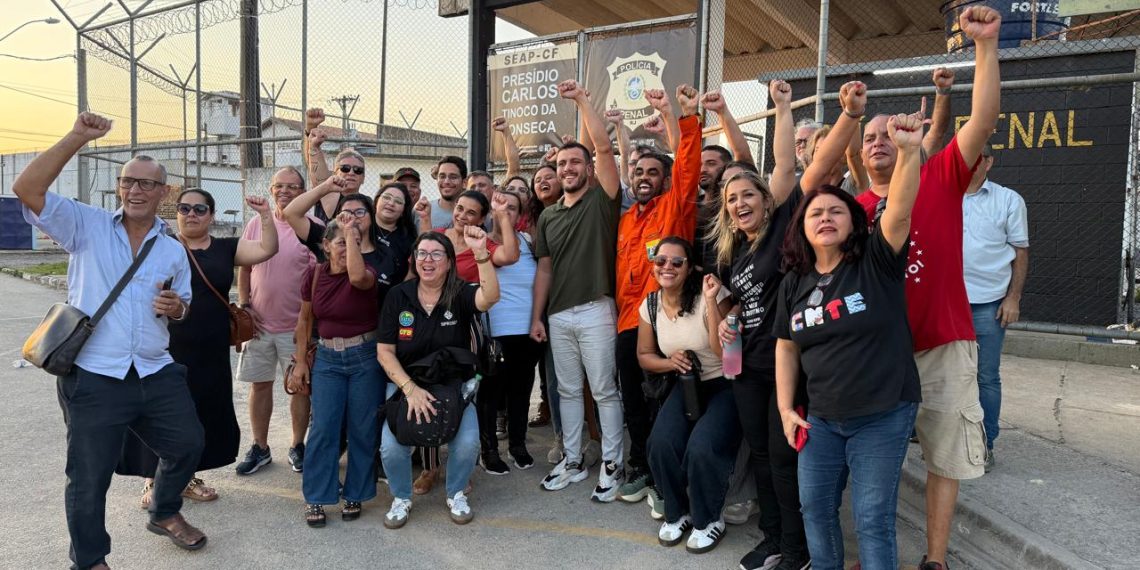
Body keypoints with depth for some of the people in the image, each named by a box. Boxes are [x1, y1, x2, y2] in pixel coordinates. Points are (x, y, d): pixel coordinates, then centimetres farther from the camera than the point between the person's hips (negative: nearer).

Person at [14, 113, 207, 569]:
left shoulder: (174, 251, 8)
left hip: (156, 374, 4)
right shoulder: (87, 227, -3)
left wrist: (176, 307, -6)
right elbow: (27, 188, -16)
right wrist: (78, 137, -20)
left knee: (188, 444, 16)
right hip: (93, 378, -4)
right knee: (89, 476, 8)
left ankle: (165, 514, 44)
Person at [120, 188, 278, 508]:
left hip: (211, 352, 3)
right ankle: (153, 481, 18)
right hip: (167, 349, -3)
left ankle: (186, 476, 28)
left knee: (203, 414, 11)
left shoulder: (226, 248, 6)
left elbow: (267, 250, -4)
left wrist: (265, 215, -14)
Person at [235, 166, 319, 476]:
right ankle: (260, 448, 25)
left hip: (297, 325, -3)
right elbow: (244, 268, 12)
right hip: (259, 322, 3)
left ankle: (298, 446, 22)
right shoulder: (256, 224, 5)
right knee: (260, 384, 11)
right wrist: (244, 306, 2)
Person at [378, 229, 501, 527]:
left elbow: (490, 297, -33)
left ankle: (456, 494, 12)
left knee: (468, 443, -22)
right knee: (391, 446, -20)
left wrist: (481, 253, -47)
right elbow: (385, 351, -5)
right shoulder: (398, 296, -5)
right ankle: (401, 497, 14)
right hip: (405, 384, 1)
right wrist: (410, 389, -18)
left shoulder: (460, 294, -9)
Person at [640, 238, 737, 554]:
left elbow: (725, 351, -24)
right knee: (661, 444, -21)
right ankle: (677, 513, 8)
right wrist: (670, 363, -9)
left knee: (701, 449, -27)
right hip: (685, 386, 4)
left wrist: (711, 302, -30)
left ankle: (708, 520, 3)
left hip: (723, 386, -4)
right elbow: (644, 355, 11)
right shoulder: (650, 306, 0)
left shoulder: (710, 295, -16)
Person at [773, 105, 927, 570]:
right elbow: (787, 348, 10)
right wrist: (786, 409, 6)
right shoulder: (794, 283, 3)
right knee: (815, 506, 14)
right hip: (821, 418, 5)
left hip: (882, 416, -4)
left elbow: (899, 212, -28)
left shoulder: (876, 262, -9)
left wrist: (910, 151, -42)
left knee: (873, 517, 3)